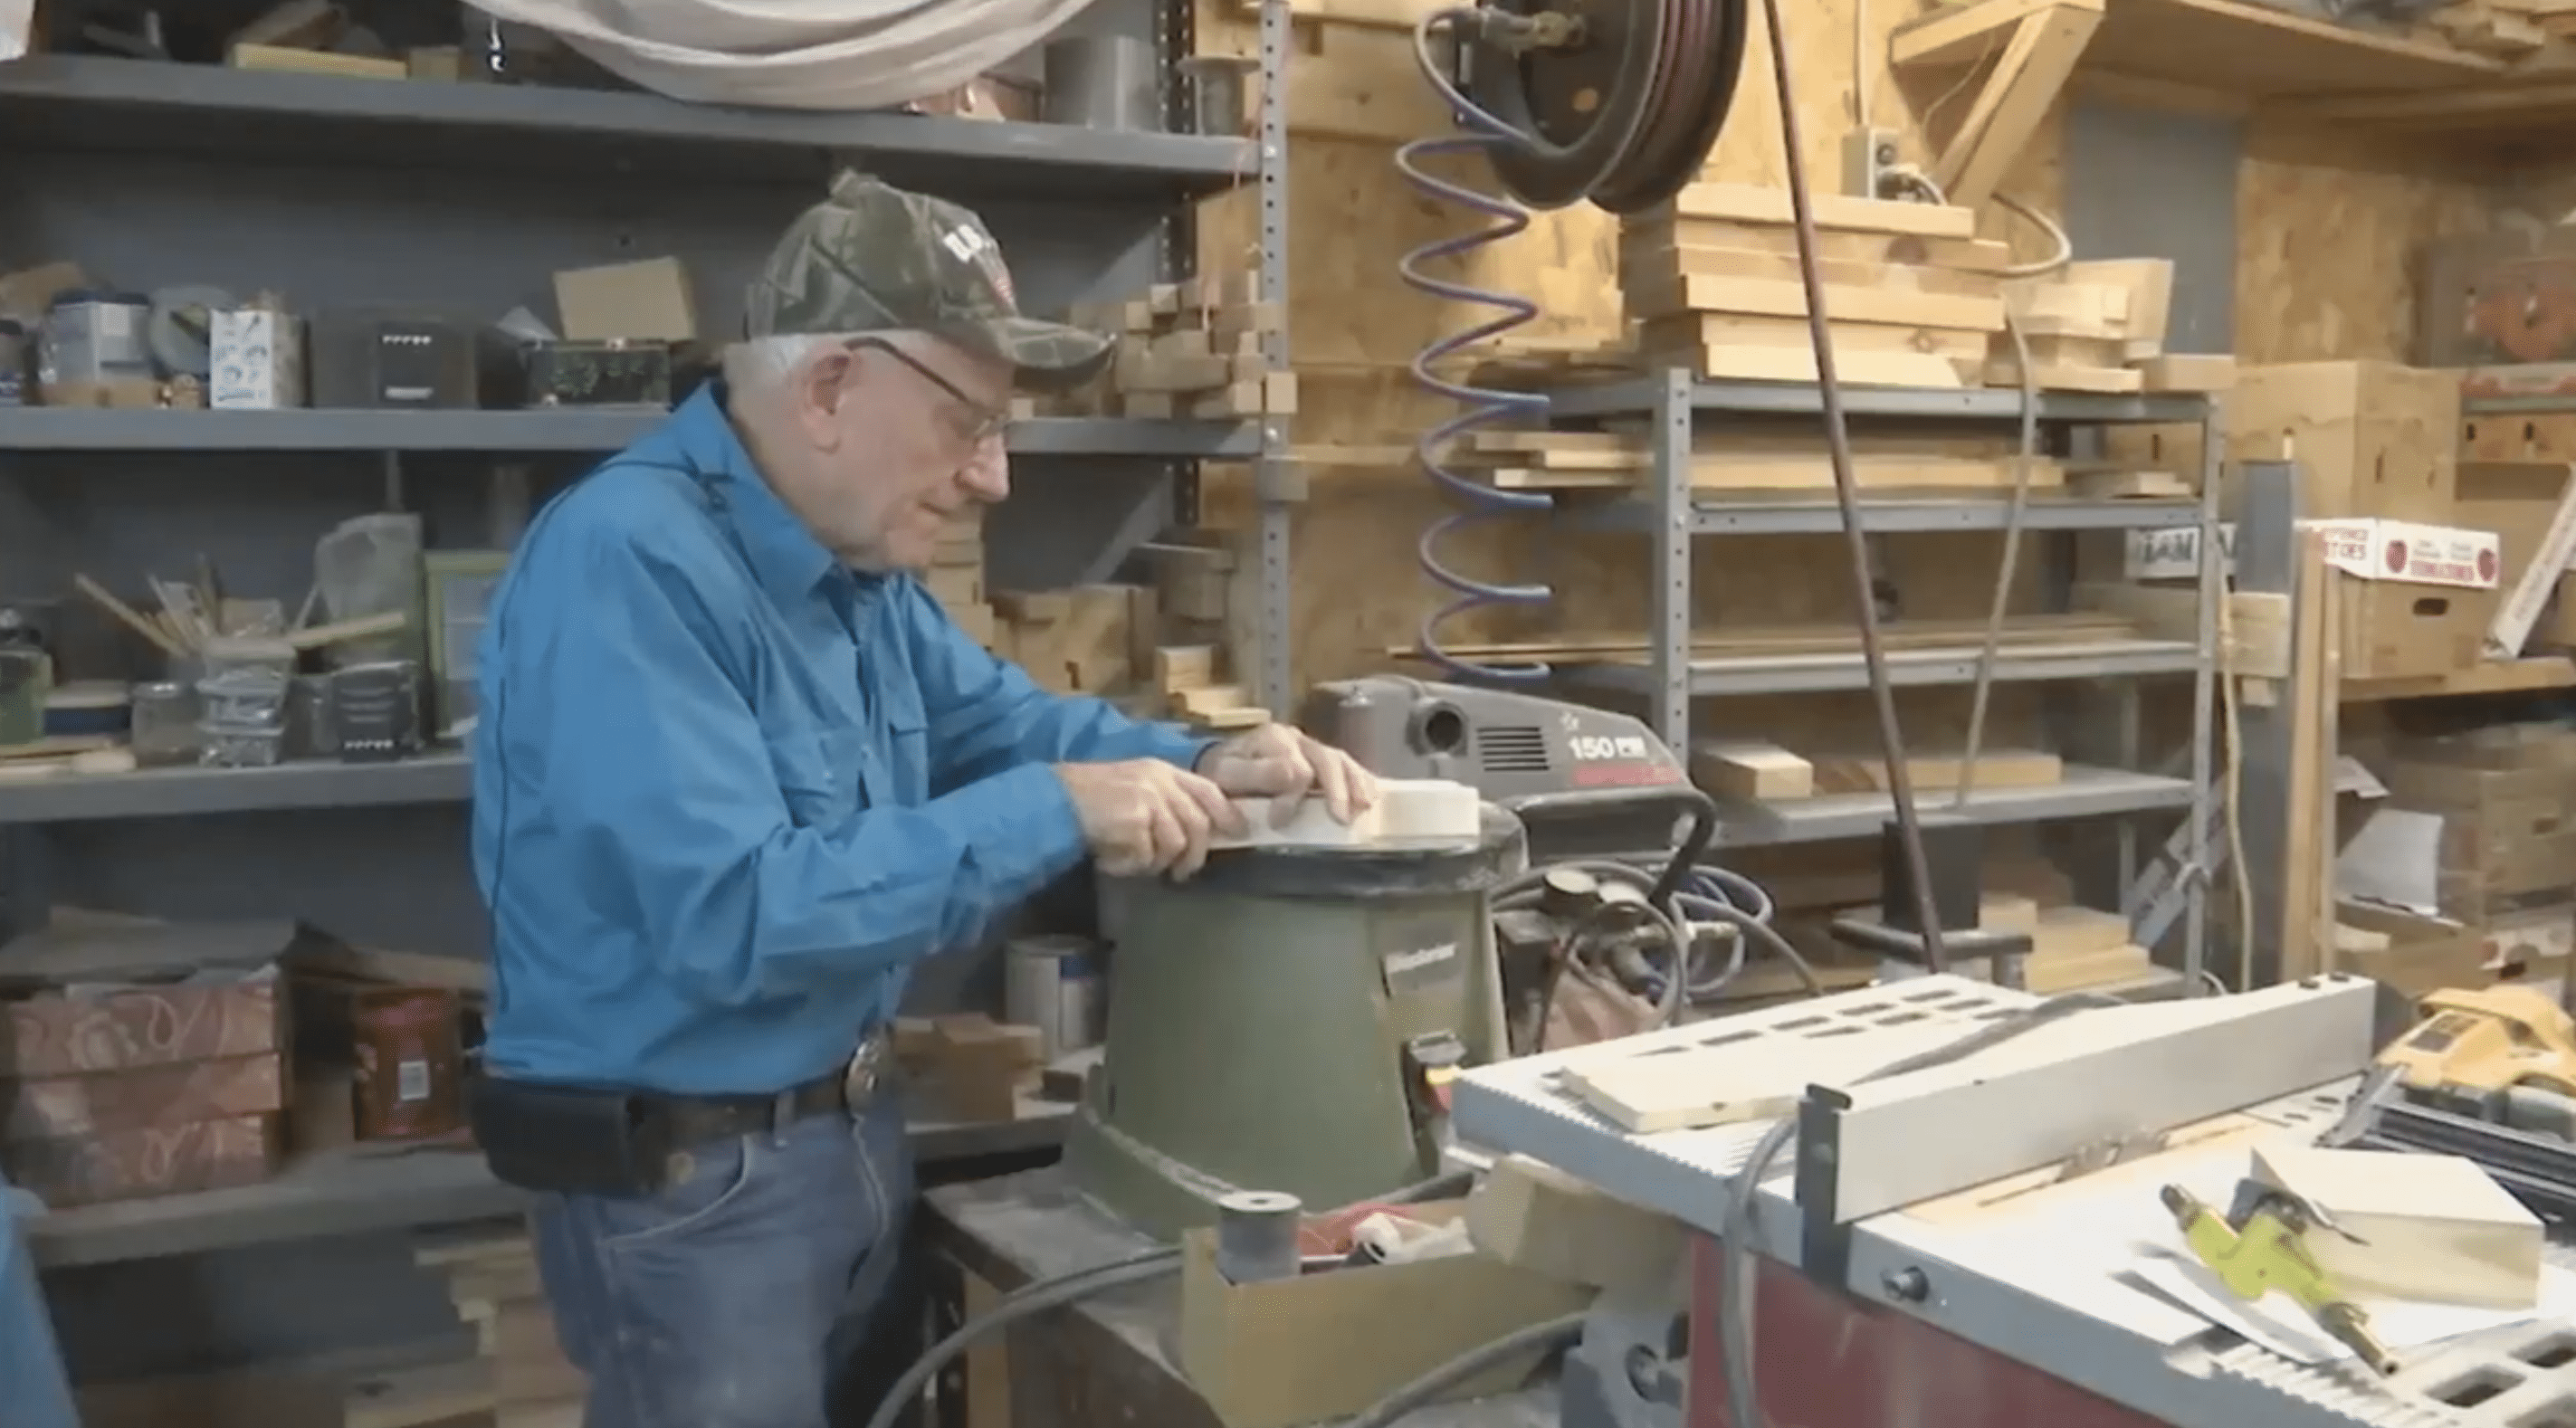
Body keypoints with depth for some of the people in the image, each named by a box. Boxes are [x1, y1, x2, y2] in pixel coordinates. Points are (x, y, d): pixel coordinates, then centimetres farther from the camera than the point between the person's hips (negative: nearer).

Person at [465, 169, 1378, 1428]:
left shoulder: (859, 563, 3)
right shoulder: (629, 562, -26)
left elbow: (1002, 720, 16)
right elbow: (733, 915, -34)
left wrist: (1198, 767, -3)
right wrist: (1054, 812, -30)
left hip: (854, 1130, 9)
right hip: (686, 1180, -9)